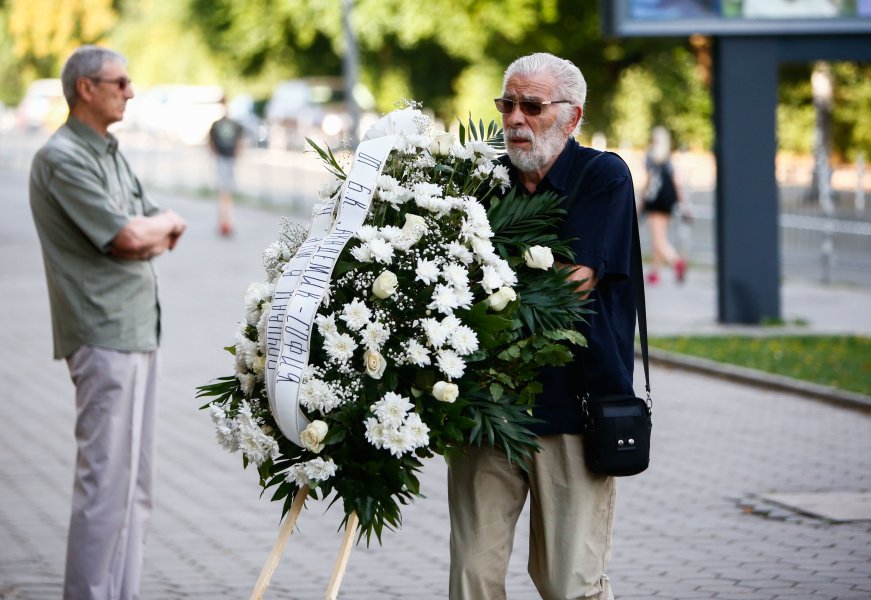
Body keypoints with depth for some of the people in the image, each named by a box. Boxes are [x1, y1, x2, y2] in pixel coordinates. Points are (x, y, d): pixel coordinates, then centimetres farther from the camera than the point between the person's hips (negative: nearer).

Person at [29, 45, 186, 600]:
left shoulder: (111, 153, 18)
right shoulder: (63, 159, -12)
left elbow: (168, 235, 14)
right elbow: (131, 237, -19)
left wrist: (146, 233, -8)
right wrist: (164, 222, 2)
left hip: (139, 330, 10)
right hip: (105, 336, -10)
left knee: (136, 480, 11)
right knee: (106, 481, -9)